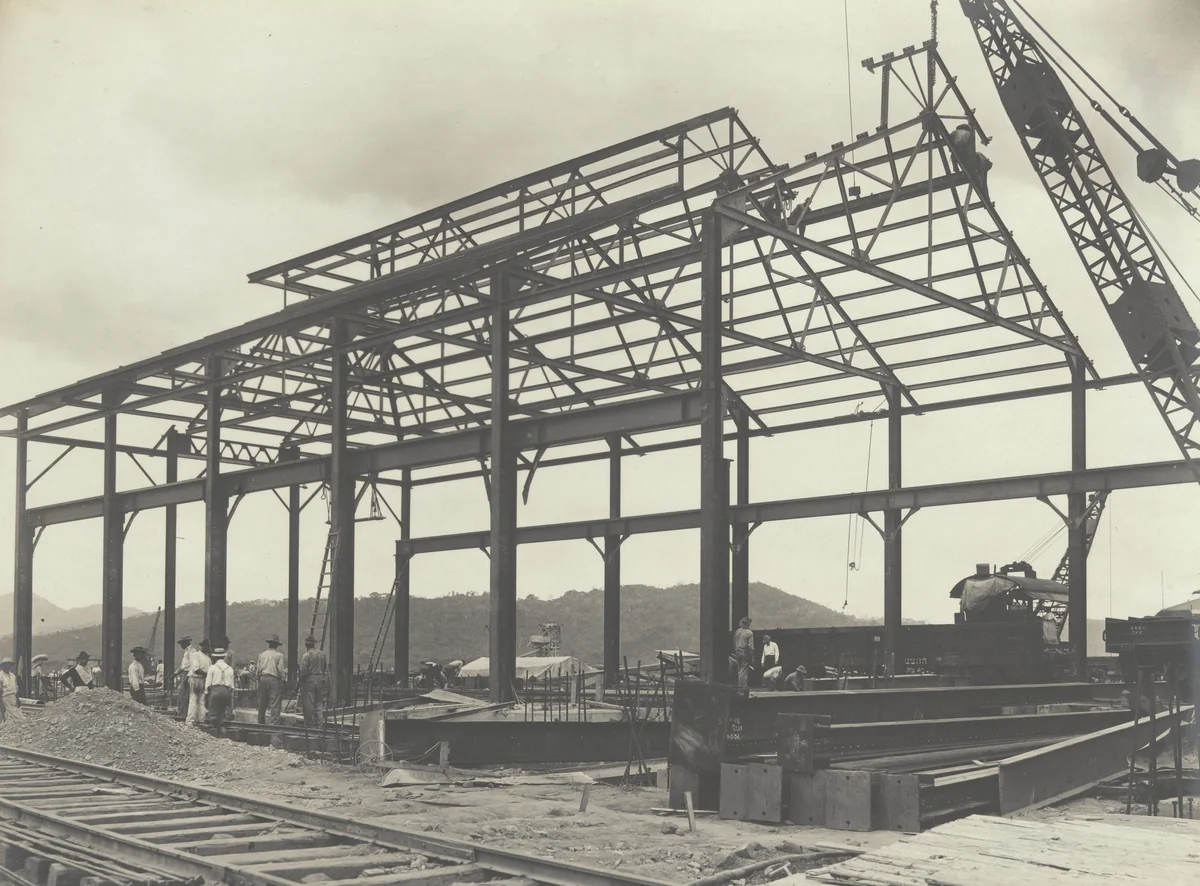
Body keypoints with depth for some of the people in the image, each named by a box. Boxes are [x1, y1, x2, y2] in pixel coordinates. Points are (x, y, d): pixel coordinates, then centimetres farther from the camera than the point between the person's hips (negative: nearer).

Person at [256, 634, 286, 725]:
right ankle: (273, 723, -10)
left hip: (263, 678, 5)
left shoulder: (261, 654, 9)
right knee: (274, 703, -4)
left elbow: (258, 670, 11)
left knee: (262, 702, 12)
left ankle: (260, 722, 17)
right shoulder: (279, 655, -5)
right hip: (274, 680, -5)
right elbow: (281, 670, -8)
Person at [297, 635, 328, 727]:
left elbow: (303, 671, -13)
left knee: (309, 705, 1)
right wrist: (325, 683, 13)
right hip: (320, 680, 6)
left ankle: (310, 724, 3)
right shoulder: (323, 654, 7)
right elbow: (327, 670, 8)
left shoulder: (306, 656, -11)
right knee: (319, 703, 12)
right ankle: (319, 723, 10)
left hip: (309, 681, -6)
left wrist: (301, 683, -3)